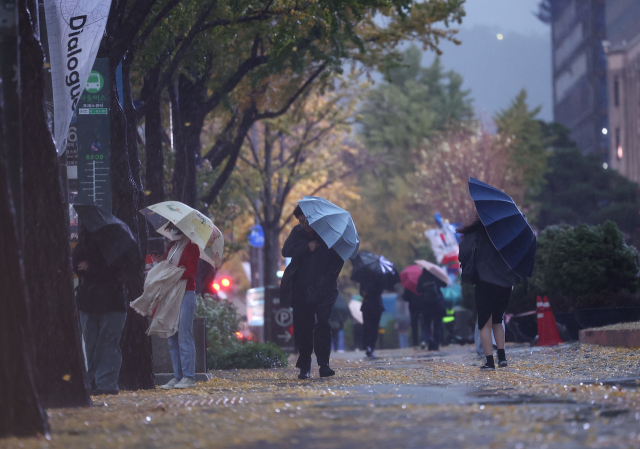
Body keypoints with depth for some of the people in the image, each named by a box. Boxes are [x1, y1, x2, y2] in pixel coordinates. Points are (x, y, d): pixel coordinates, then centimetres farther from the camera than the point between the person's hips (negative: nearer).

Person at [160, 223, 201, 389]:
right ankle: (177, 377, 8)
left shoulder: (192, 248, -2)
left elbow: (191, 272, -12)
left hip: (186, 295, -7)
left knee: (184, 336, -10)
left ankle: (189, 377, -8)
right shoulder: (170, 248, 19)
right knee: (172, 338, 5)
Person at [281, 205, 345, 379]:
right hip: (301, 289, 3)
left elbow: (338, 260, -6)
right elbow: (286, 250, -5)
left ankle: (324, 365, -10)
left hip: (322, 290, -3)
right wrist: (307, 246, -18)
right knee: (302, 326, 0)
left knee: (322, 324, -12)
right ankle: (304, 366, 6)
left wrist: (327, 279, -17)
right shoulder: (298, 232, 7)